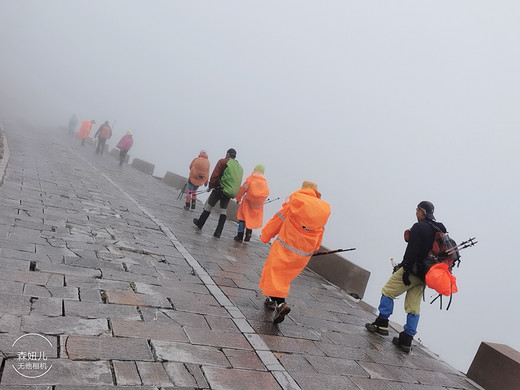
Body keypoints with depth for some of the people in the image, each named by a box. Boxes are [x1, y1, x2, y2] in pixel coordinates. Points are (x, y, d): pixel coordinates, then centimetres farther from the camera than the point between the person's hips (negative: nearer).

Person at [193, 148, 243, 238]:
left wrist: (211, 185, 3)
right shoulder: (239, 167, 14)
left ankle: (200, 223, 27)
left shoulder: (223, 161, -4)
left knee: (208, 206, 12)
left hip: (220, 189, -5)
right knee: (223, 211, 12)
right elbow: (238, 183, 13)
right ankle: (218, 232, 8)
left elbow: (214, 176, -10)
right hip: (230, 193, 5)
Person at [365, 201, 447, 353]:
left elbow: (412, 250, -20)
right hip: (424, 276, 8)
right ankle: (406, 340, 12)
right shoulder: (440, 230, 13)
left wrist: (406, 270, -18)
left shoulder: (419, 227, -12)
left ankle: (382, 324, 10)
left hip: (412, 271, -8)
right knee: (414, 307, 9)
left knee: (387, 291, 6)